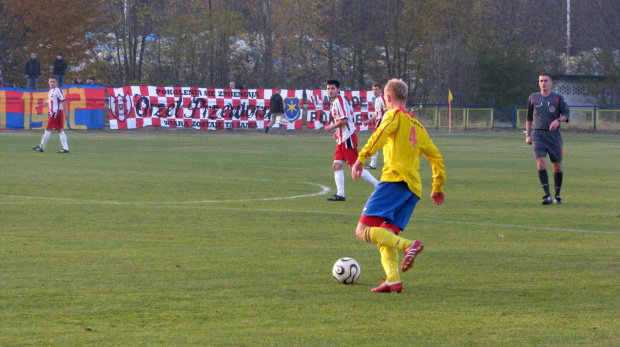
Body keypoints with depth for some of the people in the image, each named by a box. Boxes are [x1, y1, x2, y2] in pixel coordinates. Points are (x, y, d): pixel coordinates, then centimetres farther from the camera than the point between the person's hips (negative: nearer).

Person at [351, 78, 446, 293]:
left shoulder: (395, 114, 6)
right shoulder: (418, 125, 27)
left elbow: (382, 133, -16)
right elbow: (436, 157, 31)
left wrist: (361, 158, -23)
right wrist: (438, 189, 41)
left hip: (395, 180, -8)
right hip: (413, 189, 8)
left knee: (364, 231, -13)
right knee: (385, 237, 5)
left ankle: (409, 245, -30)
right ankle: (393, 281, -16)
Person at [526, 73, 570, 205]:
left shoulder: (558, 98, 4)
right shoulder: (533, 98, 9)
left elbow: (566, 114, 1)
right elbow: (529, 117, 17)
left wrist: (558, 120, -19)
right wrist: (528, 134, 11)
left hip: (553, 135, 0)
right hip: (537, 135, 0)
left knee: (557, 167, 4)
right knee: (541, 164, -16)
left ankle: (557, 195, 22)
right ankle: (547, 196, -17)